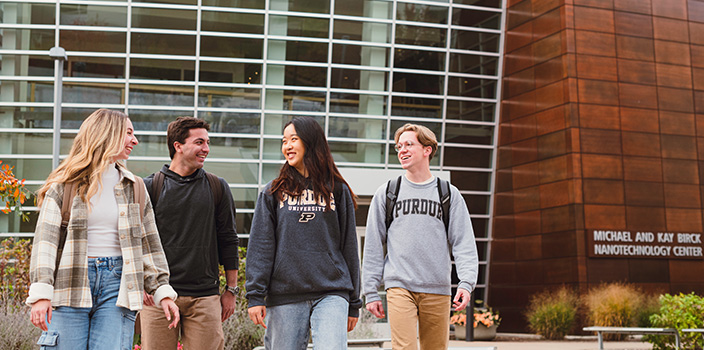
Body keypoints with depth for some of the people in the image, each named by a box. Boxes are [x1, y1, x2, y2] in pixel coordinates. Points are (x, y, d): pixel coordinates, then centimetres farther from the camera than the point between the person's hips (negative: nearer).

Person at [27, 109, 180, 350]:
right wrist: (41, 293, -16)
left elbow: (148, 242, 17)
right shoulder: (66, 184, 4)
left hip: (117, 284, 2)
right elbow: (45, 238, -5)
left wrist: (163, 292, 10)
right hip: (71, 285, -2)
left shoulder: (133, 187, 15)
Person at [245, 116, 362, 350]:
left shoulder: (337, 190, 11)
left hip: (331, 293, -1)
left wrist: (353, 304, 11)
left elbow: (349, 246, 12)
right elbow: (260, 245, 3)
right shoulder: (273, 193, 10)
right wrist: (255, 295, -7)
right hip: (285, 297, 1)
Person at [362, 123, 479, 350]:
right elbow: (373, 246, 10)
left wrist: (466, 282, -11)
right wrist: (371, 291, 5)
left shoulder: (449, 194, 10)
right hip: (399, 287, -1)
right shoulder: (386, 193, 10)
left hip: (438, 289, 1)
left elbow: (464, 243, 3)